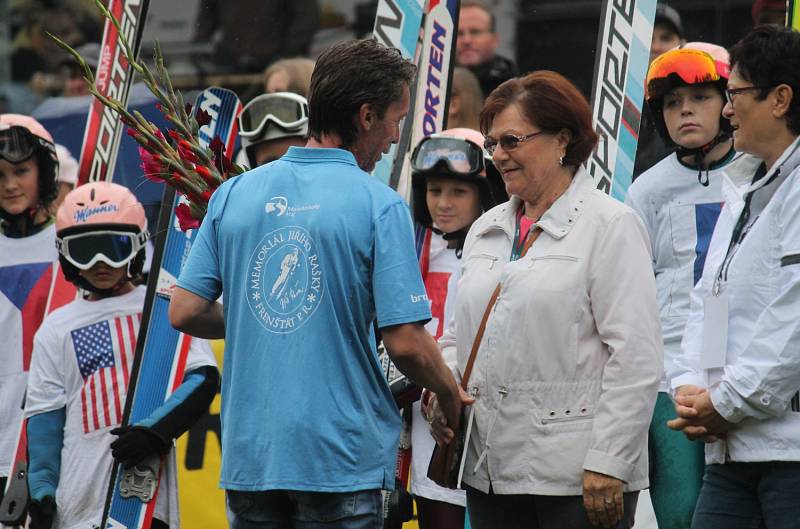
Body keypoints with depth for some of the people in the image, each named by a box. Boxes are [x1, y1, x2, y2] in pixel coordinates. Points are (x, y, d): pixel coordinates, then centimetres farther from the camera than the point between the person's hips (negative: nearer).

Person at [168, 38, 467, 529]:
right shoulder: (379, 205, -10)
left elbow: (185, 312, 4)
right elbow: (406, 343, -13)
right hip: (342, 460, -4)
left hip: (249, 453, 4)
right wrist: (452, 395, 7)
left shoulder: (234, 194, 4)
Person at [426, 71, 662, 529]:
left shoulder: (610, 224, -4)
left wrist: (607, 465, -16)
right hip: (489, 471, 7)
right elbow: (458, 336, 26)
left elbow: (636, 358, -11)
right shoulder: (487, 230, 18)